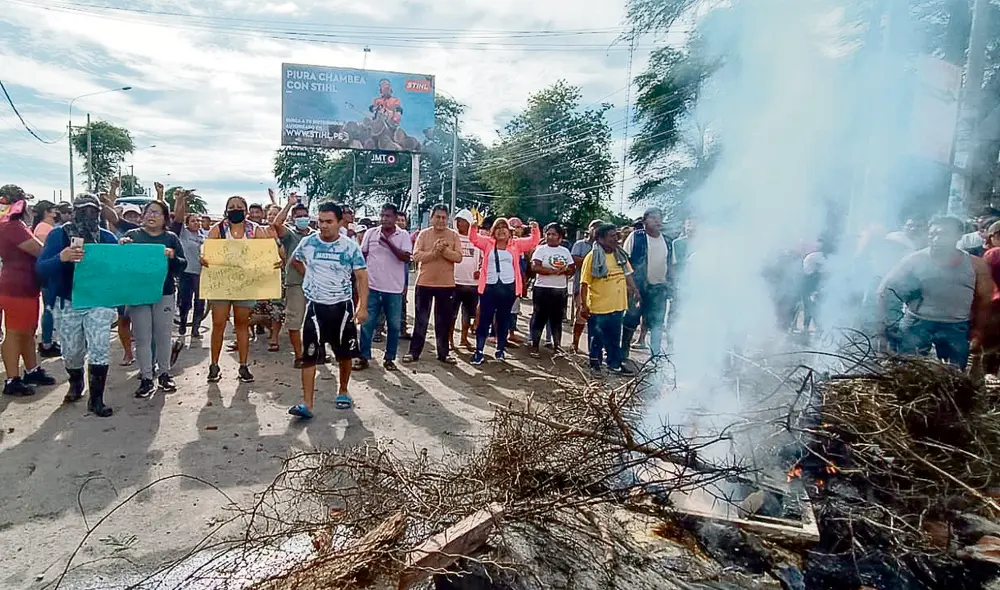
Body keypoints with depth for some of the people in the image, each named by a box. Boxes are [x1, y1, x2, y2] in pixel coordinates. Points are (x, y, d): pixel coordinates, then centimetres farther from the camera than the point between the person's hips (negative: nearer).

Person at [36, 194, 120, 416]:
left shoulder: (107, 237, 3)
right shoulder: (58, 234, -1)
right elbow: (40, 268, -7)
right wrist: (61, 258, -27)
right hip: (67, 303, 0)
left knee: (100, 350, -8)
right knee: (72, 351, 13)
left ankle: (96, 399, 0)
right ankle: (75, 383, 42)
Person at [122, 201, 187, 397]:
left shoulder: (171, 238, 5)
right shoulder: (133, 235, 4)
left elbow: (183, 265, 0)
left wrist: (172, 256, -19)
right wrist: (122, 247, -17)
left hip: (164, 293, 0)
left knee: (163, 335, 8)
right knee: (142, 337, 3)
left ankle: (164, 374, 21)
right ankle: (146, 379, 11)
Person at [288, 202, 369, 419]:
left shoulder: (350, 247, -7)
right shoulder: (307, 242, -2)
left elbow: (362, 277, -8)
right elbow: (295, 260, 20)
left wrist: (363, 307, -17)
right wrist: (310, 279, 13)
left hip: (342, 305, 0)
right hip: (315, 305, 1)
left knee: (345, 353, 10)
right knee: (309, 354, -5)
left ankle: (343, 392, 32)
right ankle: (307, 404, -2)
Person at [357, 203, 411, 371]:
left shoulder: (403, 235, -1)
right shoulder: (371, 233, 4)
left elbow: (406, 258, -14)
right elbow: (362, 256, 11)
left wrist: (389, 243, -22)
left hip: (394, 288, -1)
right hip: (372, 286, 1)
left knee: (394, 325, 6)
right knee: (367, 323, 4)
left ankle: (389, 358, 19)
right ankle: (363, 357, 15)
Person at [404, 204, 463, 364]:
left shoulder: (453, 235, 1)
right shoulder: (424, 234, 1)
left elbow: (458, 257, -9)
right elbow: (416, 256, -9)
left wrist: (444, 250, -21)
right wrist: (434, 252, -21)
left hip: (446, 284, 0)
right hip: (424, 283, 0)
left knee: (443, 321, 10)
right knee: (421, 320, 8)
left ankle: (443, 353, 20)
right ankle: (414, 352, 18)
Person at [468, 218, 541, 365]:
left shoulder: (516, 244, 9)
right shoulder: (488, 242, 9)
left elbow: (533, 241, 5)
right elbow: (474, 238, 0)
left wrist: (535, 229, -12)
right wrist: (474, 226, -18)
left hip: (508, 287, 1)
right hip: (489, 287, 0)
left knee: (503, 320, 11)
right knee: (484, 319, 1)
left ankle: (500, 349, 22)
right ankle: (479, 351, 5)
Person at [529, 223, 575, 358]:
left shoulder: (565, 251, 10)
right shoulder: (541, 249, -4)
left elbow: (572, 269, 8)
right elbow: (535, 267, -17)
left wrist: (564, 271, -14)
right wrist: (553, 271, -22)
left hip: (561, 290, 4)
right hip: (543, 289, -4)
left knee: (557, 318, 12)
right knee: (540, 317, 1)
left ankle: (557, 345, 22)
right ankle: (534, 346, 10)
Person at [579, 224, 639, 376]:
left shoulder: (620, 255, 4)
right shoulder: (593, 257, -13)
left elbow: (628, 275, 13)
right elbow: (584, 283, -13)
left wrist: (635, 292, 4)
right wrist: (583, 305, -15)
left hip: (617, 306, 5)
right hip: (598, 307, -5)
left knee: (615, 338, 17)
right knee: (597, 338, 9)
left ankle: (615, 364, 30)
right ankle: (595, 363, 26)